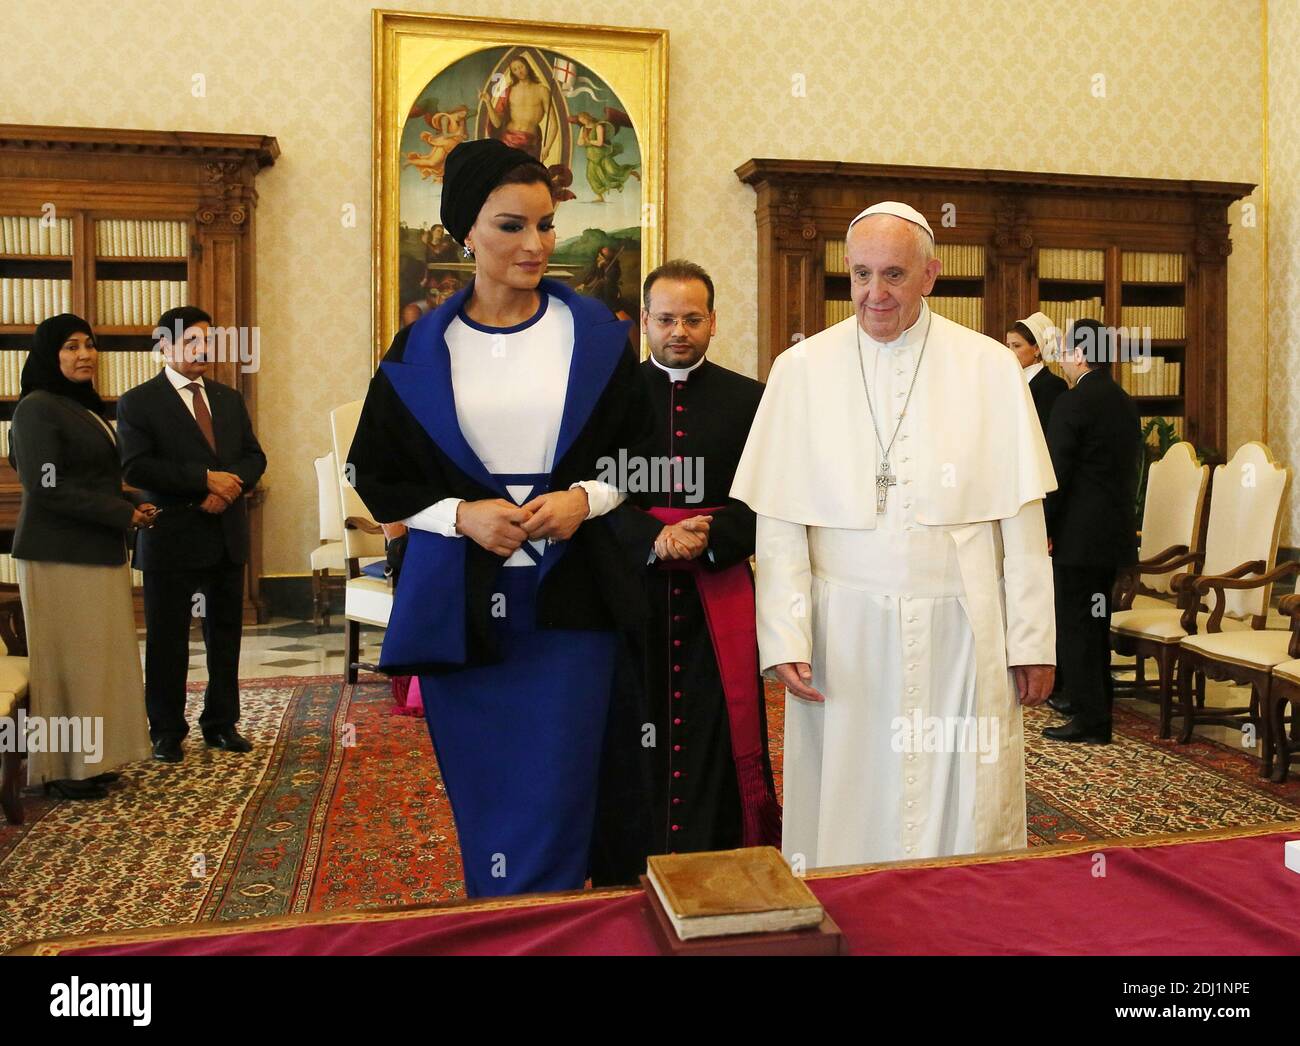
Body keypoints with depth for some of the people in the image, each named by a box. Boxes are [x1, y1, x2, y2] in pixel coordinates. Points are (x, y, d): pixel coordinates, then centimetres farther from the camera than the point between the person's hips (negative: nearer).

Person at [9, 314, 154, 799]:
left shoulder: (84, 407, 15)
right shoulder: (38, 408, -11)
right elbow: (47, 488, -17)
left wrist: (130, 507, 2)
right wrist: (123, 515, -15)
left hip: (98, 552, 8)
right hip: (61, 557, -8)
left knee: (98, 656, 11)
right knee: (67, 659, -1)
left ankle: (90, 759, 21)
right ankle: (62, 769, 10)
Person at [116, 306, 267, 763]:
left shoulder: (229, 398, 13)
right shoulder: (138, 403, -3)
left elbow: (254, 456, 11)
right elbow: (136, 467, -14)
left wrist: (230, 485, -10)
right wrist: (205, 477, -20)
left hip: (228, 535, 5)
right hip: (172, 537, -5)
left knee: (226, 634, 11)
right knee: (168, 638, 5)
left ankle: (222, 723, 23)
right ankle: (167, 731, 17)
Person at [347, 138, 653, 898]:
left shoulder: (595, 336, 2)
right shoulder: (420, 352, 3)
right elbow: (376, 476, 6)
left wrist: (586, 497, -12)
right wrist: (461, 514, -10)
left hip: (568, 598, -1)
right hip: (460, 602, 1)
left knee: (552, 803, -2)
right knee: (481, 801, 13)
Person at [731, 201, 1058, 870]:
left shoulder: (990, 368, 4)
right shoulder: (800, 369, 3)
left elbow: (1021, 517, 3)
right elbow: (779, 521, -1)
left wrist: (1033, 641, 1)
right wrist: (785, 638, -8)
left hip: (962, 632, 1)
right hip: (844, 634, 0)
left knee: (967, 817, 7)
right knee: (847, 820, 7)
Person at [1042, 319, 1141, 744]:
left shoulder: (1073, 403, -15)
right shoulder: (1125, 402, 11)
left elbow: (1056, 474, -17)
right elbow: (1130, 466, 15)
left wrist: (1044, 530, -9)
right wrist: (1123, 516, 19)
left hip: (1079, 533, -9)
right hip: (1117, 529, 9)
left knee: (1075, 624, -1)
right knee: (1096, 619, 19)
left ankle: (1090, 719, 3)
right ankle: (1095, 698, 32)